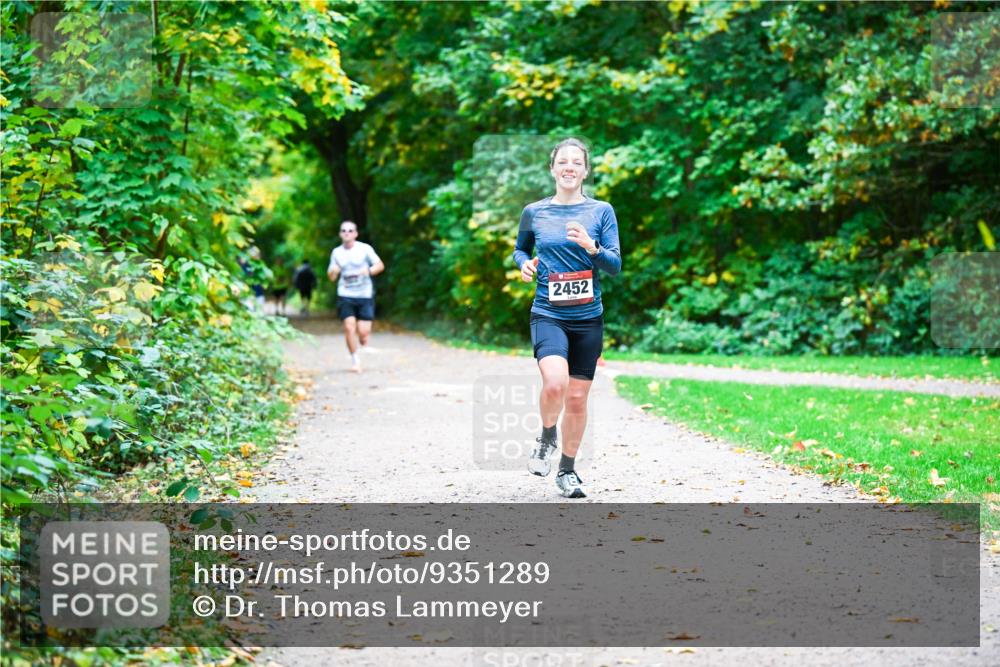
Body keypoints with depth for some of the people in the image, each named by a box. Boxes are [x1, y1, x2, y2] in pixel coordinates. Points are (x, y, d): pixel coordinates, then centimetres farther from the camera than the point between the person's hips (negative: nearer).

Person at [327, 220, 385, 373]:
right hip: (345, 295, 1)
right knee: (349, 327, -15)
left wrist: (368, 271, -17)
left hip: (365, 295, -1)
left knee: (363, 331, -8)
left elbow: (380, 266, 3)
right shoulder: (336, 252, 7)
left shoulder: (365, 249, -1)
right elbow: (332, 277, 13)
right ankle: (355, 360, -1)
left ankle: (360, 346, 29)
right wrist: (333, 272, -11)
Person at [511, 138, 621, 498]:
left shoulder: (601, 211, 2)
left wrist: (591, 247, -21)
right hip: (548, 315, -1)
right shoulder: (534, 212, 4)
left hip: (588, 318, 1)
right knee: (555, 382, -26)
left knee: (577, 398, 6)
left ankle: (568, 471, 25)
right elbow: (520, 248, 21)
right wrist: (524, 264, -1)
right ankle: (547, 437, 5)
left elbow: (615, 265, -2)